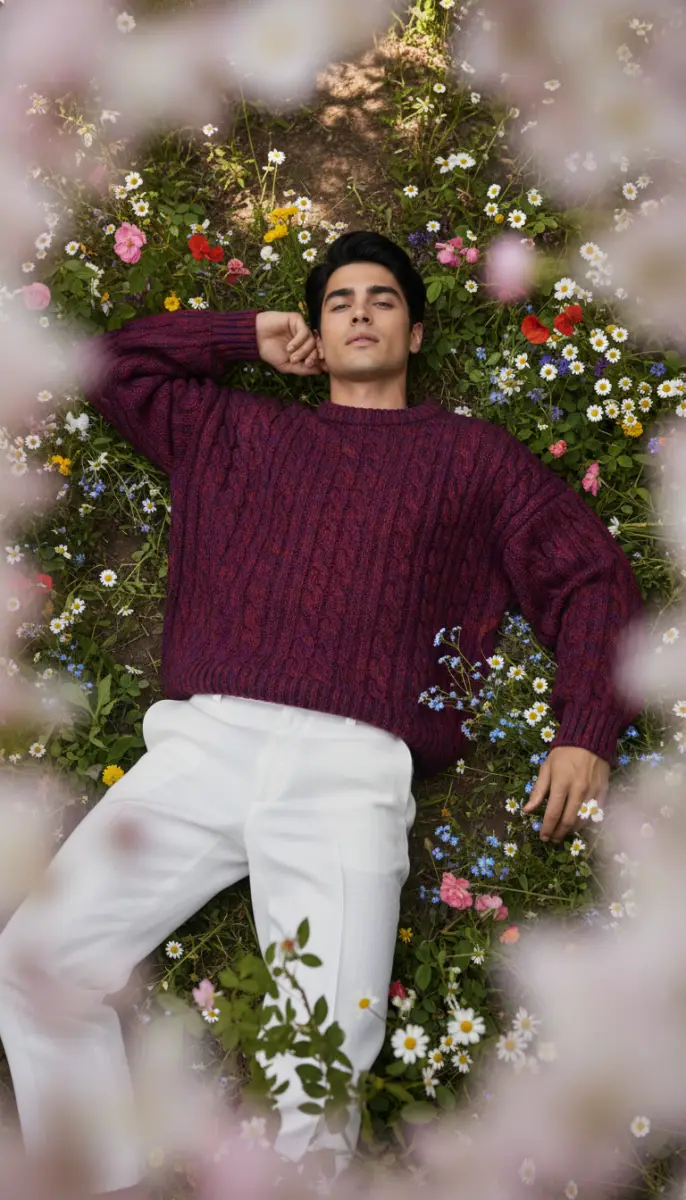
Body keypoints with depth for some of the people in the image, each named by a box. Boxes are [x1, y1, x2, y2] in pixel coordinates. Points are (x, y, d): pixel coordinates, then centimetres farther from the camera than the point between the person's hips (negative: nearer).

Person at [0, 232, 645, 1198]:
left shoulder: (471, 454, 21)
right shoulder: (242, 430, 27)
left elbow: (593, 580, 14)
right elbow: (116, 363, 33)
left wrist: (586, 736, 0)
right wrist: (254, 337, 28)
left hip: (353, 770, -2)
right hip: (203, 745, 3)